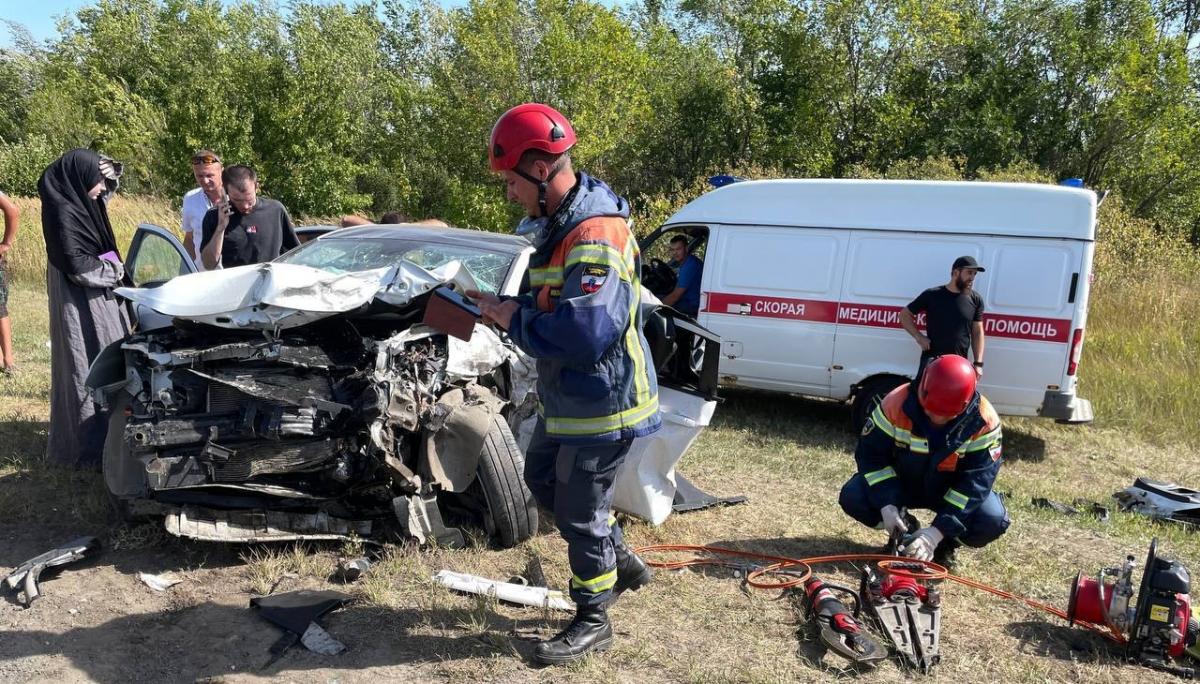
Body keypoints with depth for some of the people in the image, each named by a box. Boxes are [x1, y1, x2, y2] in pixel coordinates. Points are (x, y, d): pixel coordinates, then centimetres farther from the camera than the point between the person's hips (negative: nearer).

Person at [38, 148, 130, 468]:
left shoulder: (76, 201, 6)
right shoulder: (63, 213, -20)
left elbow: (103, 194, 29)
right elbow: (76, 265, -24)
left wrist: (110, 173, 9)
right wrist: (113, 270, -9)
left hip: (96, 297, 10)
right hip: (81, 304, -10)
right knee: (89, 370, -4)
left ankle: (104, 435, 27)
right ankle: (89, 447, 3)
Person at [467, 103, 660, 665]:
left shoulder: (595, 235, -28)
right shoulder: (555, 224, 7)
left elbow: (586, 332, -36)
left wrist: (514, 320, -22)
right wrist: (503, 307, -2)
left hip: (600, 405, -10)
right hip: (566, 398, 11)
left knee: (579, 512, 4)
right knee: (542, 479, 25)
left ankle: (592, 622, 27)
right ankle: (621, 563, 40)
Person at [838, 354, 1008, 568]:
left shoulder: (984, 421, -27)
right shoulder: (897, 403, -27)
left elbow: (977, 479, -26)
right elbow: (871, 453, -18)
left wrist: (938, 530, -34)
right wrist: (886, 504, -30)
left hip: (951, 490, 0)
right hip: (900, 482, 1)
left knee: (994, 520, -28)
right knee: (852, 497, -24)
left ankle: (947, 541, 5)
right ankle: (905, 532, 4)